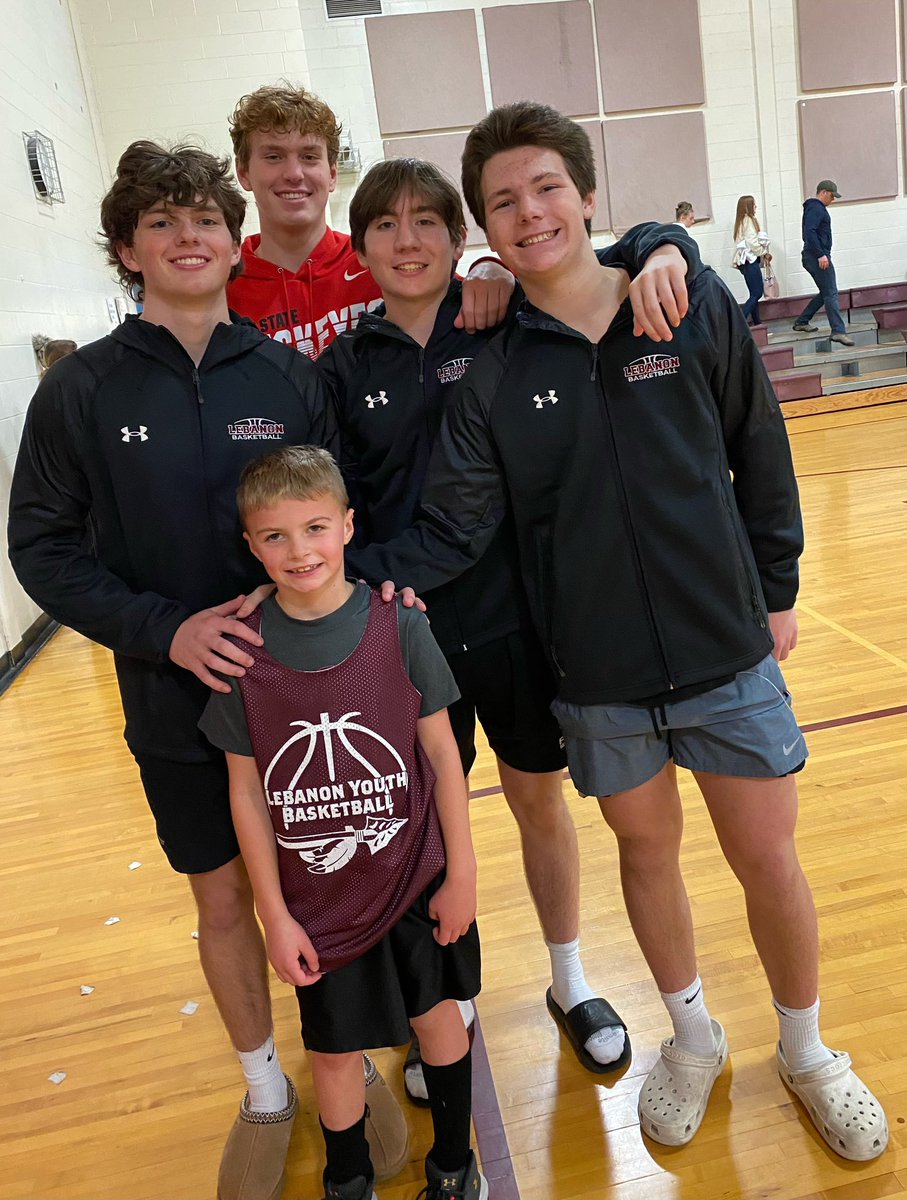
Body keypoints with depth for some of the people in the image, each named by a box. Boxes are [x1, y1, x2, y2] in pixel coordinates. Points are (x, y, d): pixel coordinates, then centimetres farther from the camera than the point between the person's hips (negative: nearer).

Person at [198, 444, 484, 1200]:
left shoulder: (399, 627, -14)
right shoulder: (243, 651, -12)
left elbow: (442, 754, -7)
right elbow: (247, 792, -6)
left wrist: (462, 873, -3)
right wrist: (275, 917, -3)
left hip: (414, 883, 0)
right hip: (319, 901, 0)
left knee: (440, 1017, 18)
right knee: (335, 1050, 16)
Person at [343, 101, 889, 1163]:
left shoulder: (696, 305, -5)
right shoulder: (490, 367, -6)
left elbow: (759, 456, 3)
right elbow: (454, 530, -9)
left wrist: (776, 591, 5)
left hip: (726, 647, 0)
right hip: (597, 671, 1)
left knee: (767, 856, 10)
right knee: (647, 849, 17)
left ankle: (807, 1052, 39)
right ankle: (693, 1038, 44)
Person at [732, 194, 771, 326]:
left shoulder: (741, 221, 18)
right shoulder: (748, 220, -9)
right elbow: (752, 242, -17)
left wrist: (762, 255, 8)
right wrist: (765, 253, -3)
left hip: (745, 261, 9)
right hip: (750, 260, -9)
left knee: (755, 293, 9)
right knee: (757, 292, -12)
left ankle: (757, 323, 10)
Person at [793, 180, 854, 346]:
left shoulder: (816, 208, 20)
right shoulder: (816, 208, -11)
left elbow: (810, 233, 25)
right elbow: (810, 232, -24)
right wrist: (821, 255, -27)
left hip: (813, 257, 10)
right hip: (818, 257, -10)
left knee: (825, 293, 16)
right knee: (831, 294, -12)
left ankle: (801, 322, 19)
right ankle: (838, 331, -14)